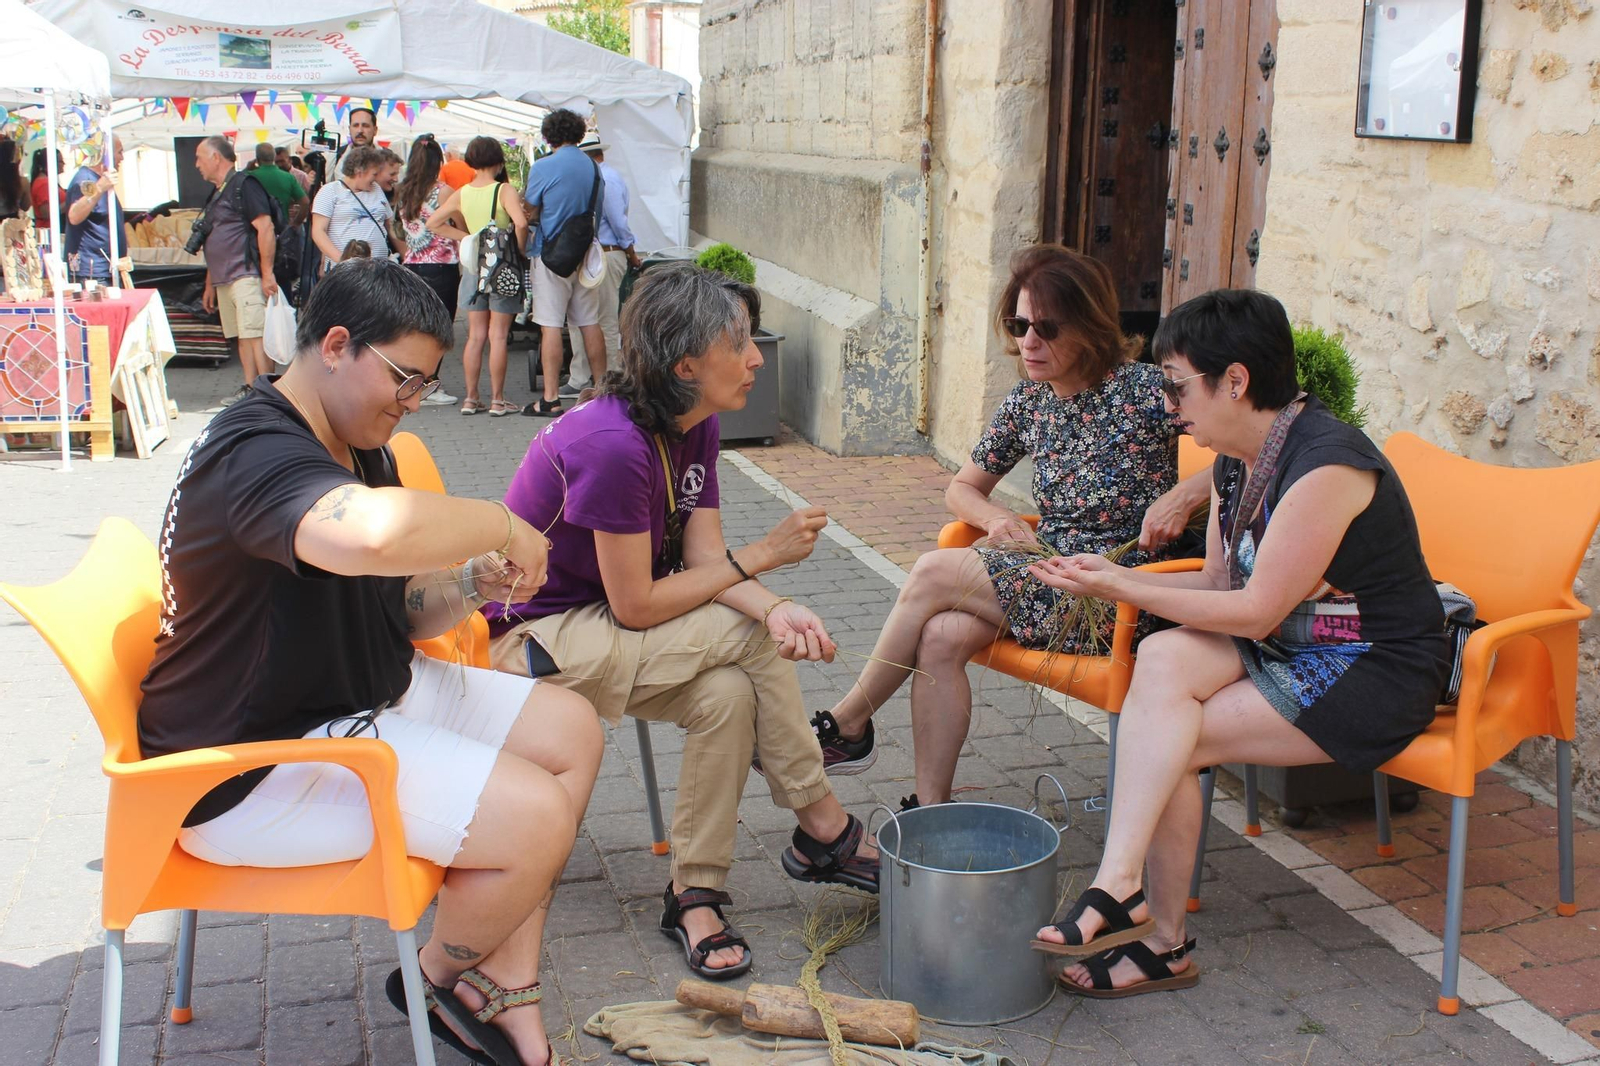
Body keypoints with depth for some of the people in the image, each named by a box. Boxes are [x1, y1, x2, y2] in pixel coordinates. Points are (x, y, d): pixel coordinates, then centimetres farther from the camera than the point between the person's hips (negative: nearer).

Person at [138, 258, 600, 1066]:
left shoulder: (358, 449, 11)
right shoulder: (258, 454, -25)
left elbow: (402, 609, 16)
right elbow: (375, 533, -48)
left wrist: (474, 584, -6)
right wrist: (503, 526, -30)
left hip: (361, 696, 11)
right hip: (251, 768, -11)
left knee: (569, 729, 6)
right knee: (536, 817, -19)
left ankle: (503, 998, 4)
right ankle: (439, 982, 13)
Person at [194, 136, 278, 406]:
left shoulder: (244, 184, -6)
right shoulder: (217, 194, 22)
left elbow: (265, 228, -15)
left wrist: (267, 273, -19)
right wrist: (209, 284, 24)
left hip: (247, 275, -9)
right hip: (224, 278, 9)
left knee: (256, 334, -13)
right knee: (242, 336, 8)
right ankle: (250, 389, 10)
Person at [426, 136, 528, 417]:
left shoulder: (461, 194, 3)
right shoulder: (504, 191, -11)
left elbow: (433, 222, 4)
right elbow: (520, 223, -26)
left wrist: (465, 236, 5)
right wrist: (519, 248, -10)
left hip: (474, 265, 4)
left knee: (475, 335, 10)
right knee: (498, 336, 0)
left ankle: (471, 398, 13)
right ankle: (497, 400, 3)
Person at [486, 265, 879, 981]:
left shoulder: (694, 426, 0)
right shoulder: (613, 445, -29)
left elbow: (704, 558, -5)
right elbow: (635, 606, -25)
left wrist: (774, 610, -26)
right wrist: (762, 556, -18)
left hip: (596, 623, 8)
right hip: (531, 639, -8)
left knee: (728, 692, -19)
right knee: (748, 638, -22)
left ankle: (696, 895, -7)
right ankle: (824, 830, -7)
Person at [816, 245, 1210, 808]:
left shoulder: (1143, 390, -11)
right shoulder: (1029, 400, 8)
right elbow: (963, 487, 18)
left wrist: (1187, 494, -27)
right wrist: (999, 522, -4)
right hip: (1046, 575, 6)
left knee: (934, 572, -17)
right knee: (941, 638, -24)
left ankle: (848, 723, 1)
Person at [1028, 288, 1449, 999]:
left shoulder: (1325, 466, -23)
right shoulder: (1236, 462, 6)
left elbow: (1256, 612, -22)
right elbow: (1219, 584, 9)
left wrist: (1120, 588, -17)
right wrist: (1114, 576, -5)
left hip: (1375, 674, -8)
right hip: (1294, 649, 8)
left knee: (1165, 738, -21)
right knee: (1163, 658, -21)